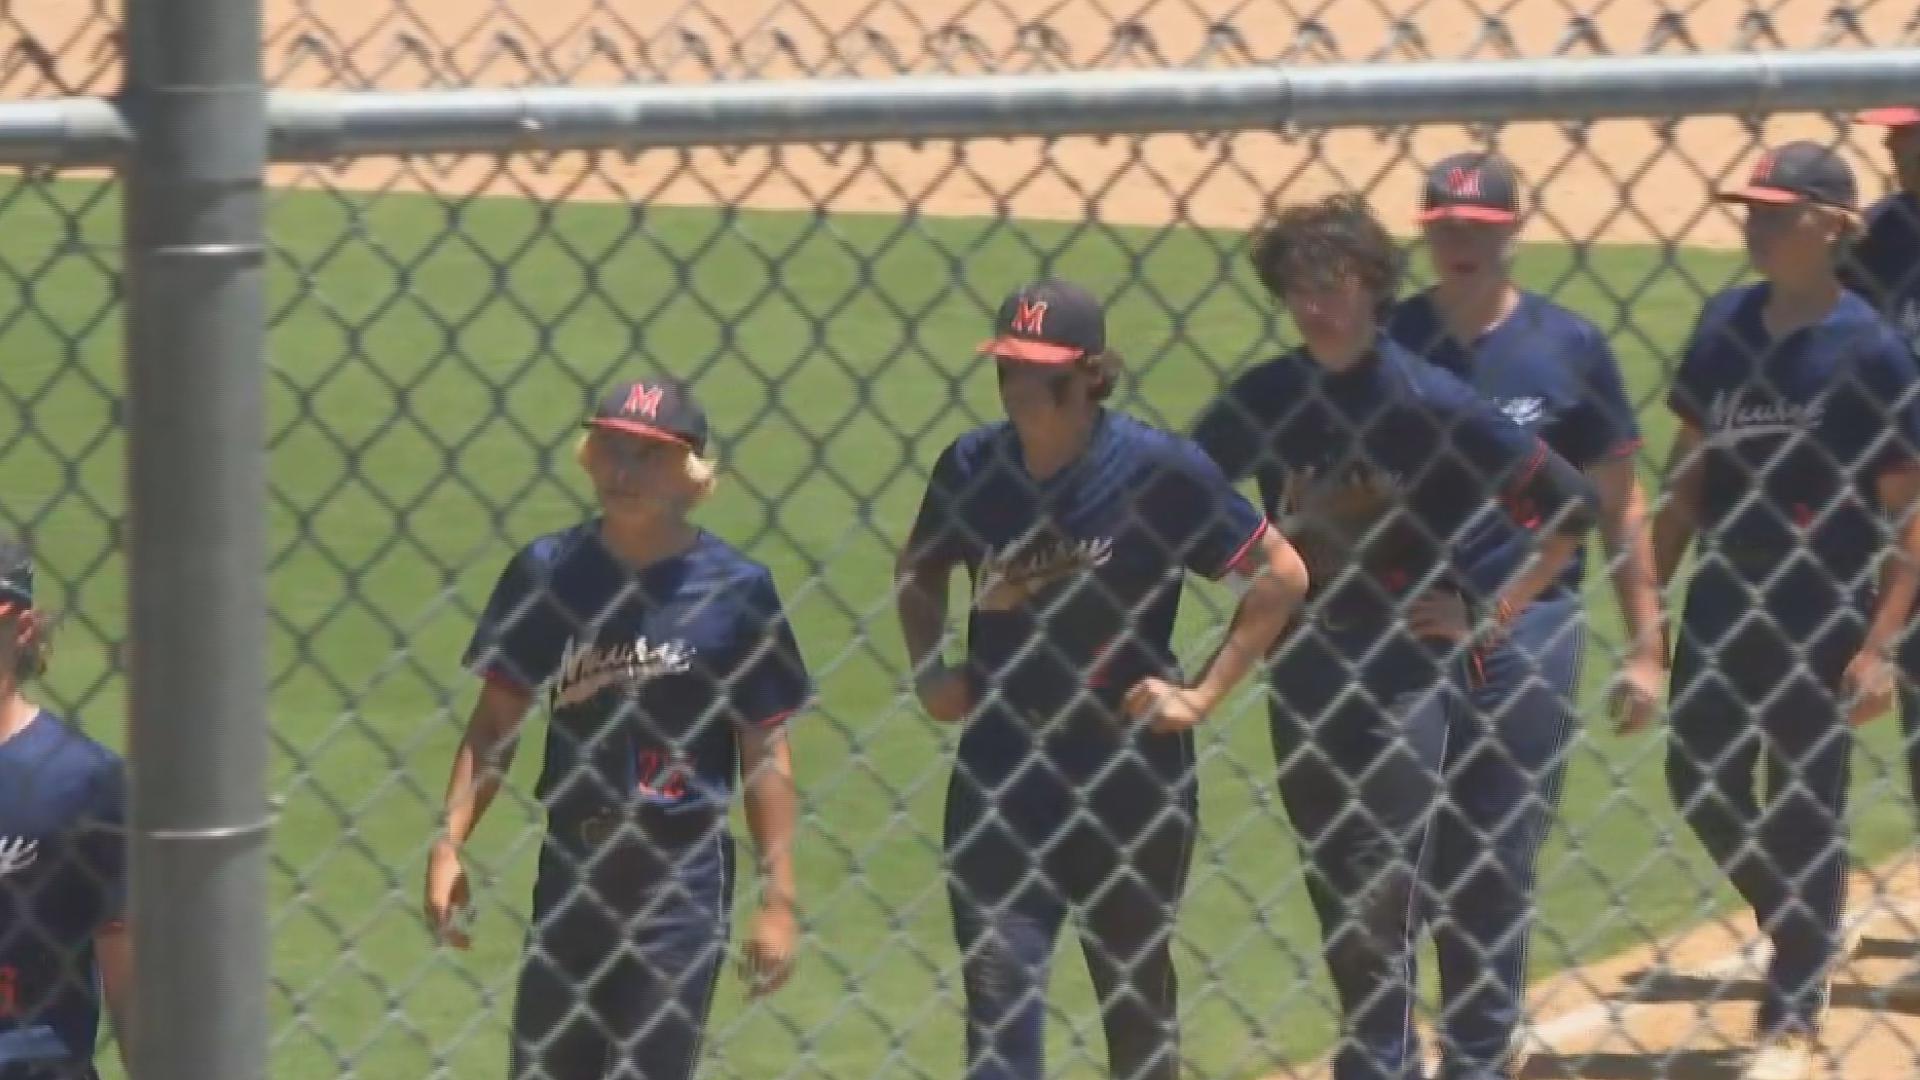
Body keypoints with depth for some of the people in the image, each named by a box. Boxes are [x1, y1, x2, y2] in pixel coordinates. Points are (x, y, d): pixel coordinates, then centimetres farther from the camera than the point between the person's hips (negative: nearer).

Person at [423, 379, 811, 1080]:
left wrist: (778, 899, -3)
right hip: (571, 866, 3)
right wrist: (449, 846, -4)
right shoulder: (548, 571, 1)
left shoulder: (737, 587, -6)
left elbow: (765, 750, -1)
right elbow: (495, 721, 5)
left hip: (684, 872, -3)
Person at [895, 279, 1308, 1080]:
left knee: (1138, 998, 13)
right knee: (998, 998, -3)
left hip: (1130, 776, -2)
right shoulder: (971, 466, -1)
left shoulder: (1158, 468, -12)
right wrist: (928, 672, 4)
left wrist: (1202, 696, -9)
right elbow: (920, 572, 19)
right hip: (1001, 774, 2)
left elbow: (1280, 575, -6)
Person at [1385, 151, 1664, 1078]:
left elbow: (1619, 500, 4)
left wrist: (1646, 644, 0)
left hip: (1528, 628, -1)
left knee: (1500, 866, 3)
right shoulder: (1385, 342, 2)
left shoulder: (1569, 346, 0)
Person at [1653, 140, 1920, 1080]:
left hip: (1818, 619, -5)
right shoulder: (1725, 326, 4)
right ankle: (1804, 937, 33)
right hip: (1721, 606, 6)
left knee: (1804, 809, 2)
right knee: (1698, 782, 9)